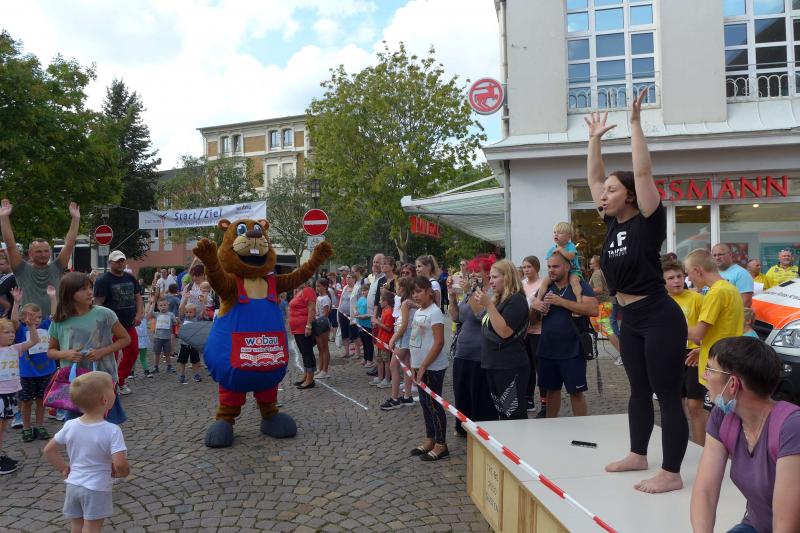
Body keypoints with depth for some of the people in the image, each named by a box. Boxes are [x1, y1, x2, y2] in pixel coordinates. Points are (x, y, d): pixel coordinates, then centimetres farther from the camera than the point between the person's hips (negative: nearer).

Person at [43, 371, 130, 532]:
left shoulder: (70, 426, -6)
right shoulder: (112, 431, -23)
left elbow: (49, 450, 5)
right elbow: (120, 463, -29)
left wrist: (64, 468, 14)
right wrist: (123, 472, -8)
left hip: (73, 484, 6)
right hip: (96, 489, -6)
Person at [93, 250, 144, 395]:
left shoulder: (130, 278, 10)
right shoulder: (103, 280, -9)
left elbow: (138, 297, 17)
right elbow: (98, 303, -13)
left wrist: (139, 314, 2)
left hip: (129, 324, 6)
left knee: (133, 352, 10)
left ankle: (121, 380, 27)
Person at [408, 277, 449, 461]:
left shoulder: (434, 312, -16)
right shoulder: (418, 312, 10)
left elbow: (439, 343, -20)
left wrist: (423, 366, -19)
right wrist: (415, 365, 11)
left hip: (433, 367, -8)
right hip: (421, 366, 8)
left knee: (433, 404, -1)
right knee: (425, 403, 14)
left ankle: (441, 445, 10)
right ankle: (429, 440, 25)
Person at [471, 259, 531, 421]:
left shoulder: (516, 300, -14)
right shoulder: (497, 299, 14)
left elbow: (504, 331, -24)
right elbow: (485, 322, 25)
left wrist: (488, 304, -25)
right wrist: (473, 297, 15)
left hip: (510, 368, -10)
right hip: (493, 365, 10)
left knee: (514, 415, -4)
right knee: (499, 413, 16)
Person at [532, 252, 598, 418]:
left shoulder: (580, 285, -6)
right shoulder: (546, 288, 9)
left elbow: (593, 309, -21)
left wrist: (562, 301, -22)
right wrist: (535, 306, -9)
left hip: (572, 351, -5)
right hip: (547, 350, 5)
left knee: (576, 391, 2)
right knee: (552, 390, 14)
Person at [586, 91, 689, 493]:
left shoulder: (647, 221, -12)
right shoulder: (612, 223, 6)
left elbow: (642, 172, -21)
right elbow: (593, 177, 12)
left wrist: (635, 124, -18)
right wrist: (595, 139, 14)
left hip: (660, 319, -8)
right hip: (630, 320, 8)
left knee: (668, 395, 0)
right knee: (639, 391, 19)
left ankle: (671, 473, 8)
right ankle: (638, 455, 33)